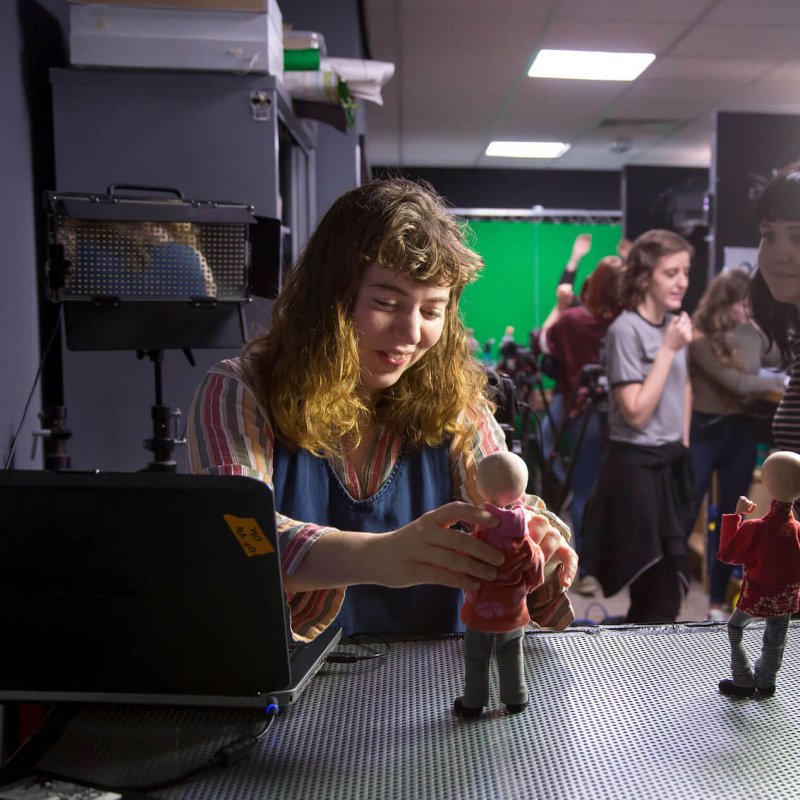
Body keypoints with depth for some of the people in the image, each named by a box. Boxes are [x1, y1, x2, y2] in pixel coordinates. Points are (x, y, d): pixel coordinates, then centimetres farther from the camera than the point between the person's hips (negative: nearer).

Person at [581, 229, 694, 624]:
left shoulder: (673, 323, 7)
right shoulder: (626, 330, -16)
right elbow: (636, 413, -23)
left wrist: (684, 443, 17)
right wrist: (669, 350, -21)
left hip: (671, 463, 8)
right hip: (636, 467, -8)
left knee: (654, 592, 15)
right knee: (662, 599, -5)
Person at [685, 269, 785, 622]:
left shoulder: (752, 333, 2)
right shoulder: (700, 339, -16)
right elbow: (737, 383, -19)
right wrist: (784, 381, -14)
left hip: (740, 433, 5)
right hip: (703, 432, -5)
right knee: (684, 516, 2)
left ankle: (717, 600, 22)